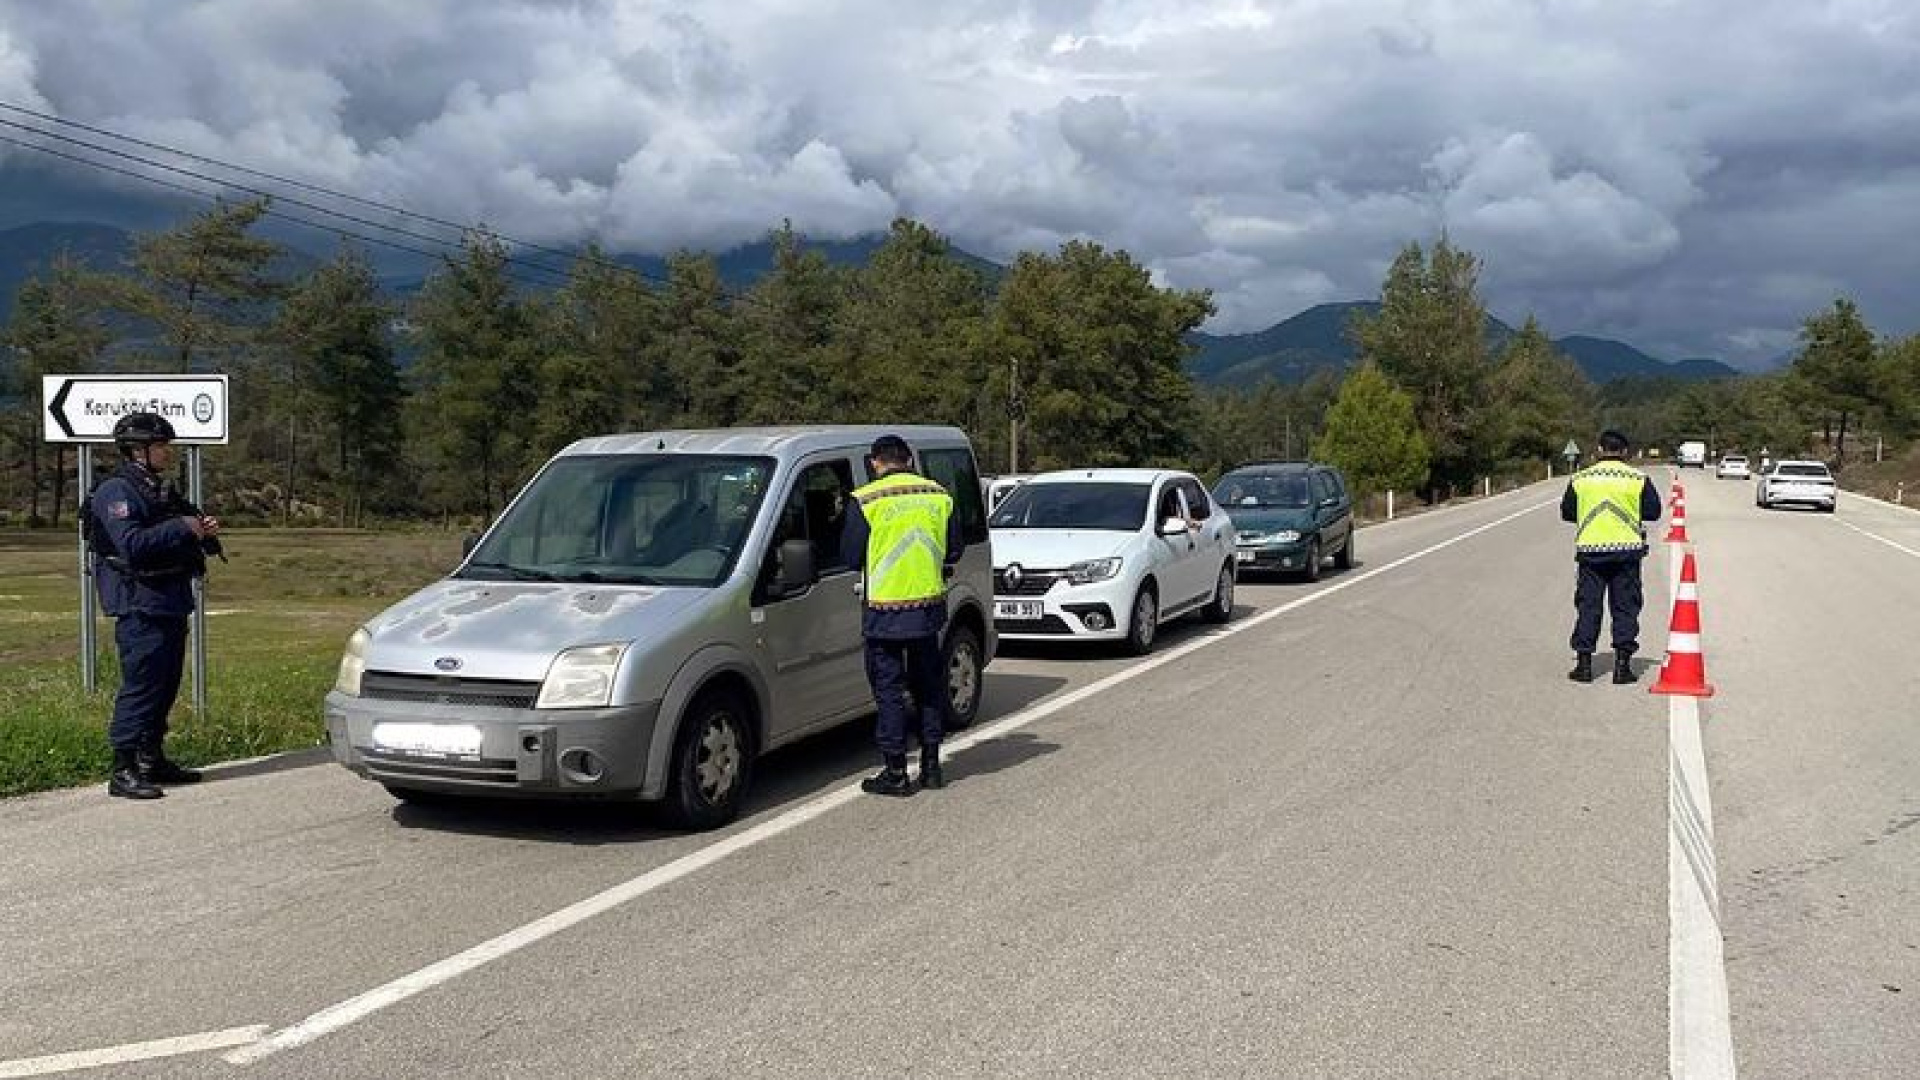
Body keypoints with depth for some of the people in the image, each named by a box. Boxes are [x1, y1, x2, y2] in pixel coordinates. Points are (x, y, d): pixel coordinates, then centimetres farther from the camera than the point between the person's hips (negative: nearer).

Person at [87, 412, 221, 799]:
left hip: (170, 606, 10)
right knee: (140, 688, -9)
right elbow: (131, 544, -25)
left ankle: (152, 760, 25)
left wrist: (203, 533, 9)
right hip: (140, 608, -10)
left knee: (165, 687, 14)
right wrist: (181, 528, -19)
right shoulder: (116, 492, -11)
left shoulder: (157, 492, 18)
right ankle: (123, 772, -5)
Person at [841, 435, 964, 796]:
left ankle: (895, 772, 7)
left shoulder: (865, 501, -10)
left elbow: (851, 556, -6)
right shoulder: (939, 496, 3)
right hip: (929, 607, 4)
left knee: (889, 690, 4)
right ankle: (931, 765, 21)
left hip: (885, 611, -4)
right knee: (929, 685, 16)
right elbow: (954, 551, 9)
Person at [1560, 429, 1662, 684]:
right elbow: (1653, 511, 1)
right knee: (1625, 606, 6)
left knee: (1588, 605, 6)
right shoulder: (1639, 479, -1)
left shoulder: (1580, 478, 2)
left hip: (1590, 550, 1)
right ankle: (1622, 663, 4)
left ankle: (1584, 662, 4)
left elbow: (1566, 512, 6)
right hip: (1627, 550, -1)